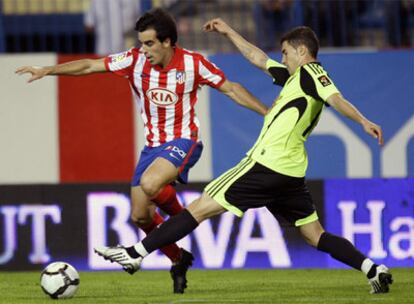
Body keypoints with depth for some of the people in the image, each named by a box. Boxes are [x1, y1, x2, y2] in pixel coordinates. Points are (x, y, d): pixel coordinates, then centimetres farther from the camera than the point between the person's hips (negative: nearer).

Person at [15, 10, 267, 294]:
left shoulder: (193, 63, -13)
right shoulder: (135, 60, -7)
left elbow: (231, 89, -2)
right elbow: (89, 66, -3)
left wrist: (268, 112, -7)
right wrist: (46, 70, -9)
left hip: (183, 142, -5)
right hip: (153, 144, 5)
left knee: (150, 183, -33)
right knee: (140, 215, 2)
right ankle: (179, 260, 25)